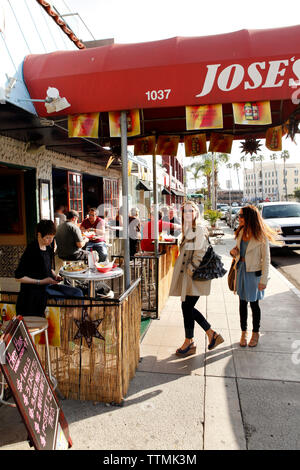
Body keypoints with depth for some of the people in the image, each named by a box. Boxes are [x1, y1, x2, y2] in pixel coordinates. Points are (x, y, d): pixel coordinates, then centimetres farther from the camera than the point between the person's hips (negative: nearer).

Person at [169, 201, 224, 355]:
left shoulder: (200, 229, -12)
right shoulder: (188, 229, 15)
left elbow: (199, 253, -16)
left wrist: (191, 270, -15)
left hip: (195, 275, -9)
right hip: (186, 274, 9)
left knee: (186, 307, -1)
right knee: (187, 307, 11)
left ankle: (189, 343, 17)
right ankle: (212, 334, 25)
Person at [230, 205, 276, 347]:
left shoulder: (261, 236, -15)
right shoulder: (241, 232, 3)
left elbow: (266, 259, -13)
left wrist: (263, 280, -14)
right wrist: (234, 251, -7)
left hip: (254, 272, -5)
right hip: (241, 270, 5)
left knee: (254, 304, 9)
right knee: (242, 303, 13)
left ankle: (255, 333, 29)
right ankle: (243, 332, 27)